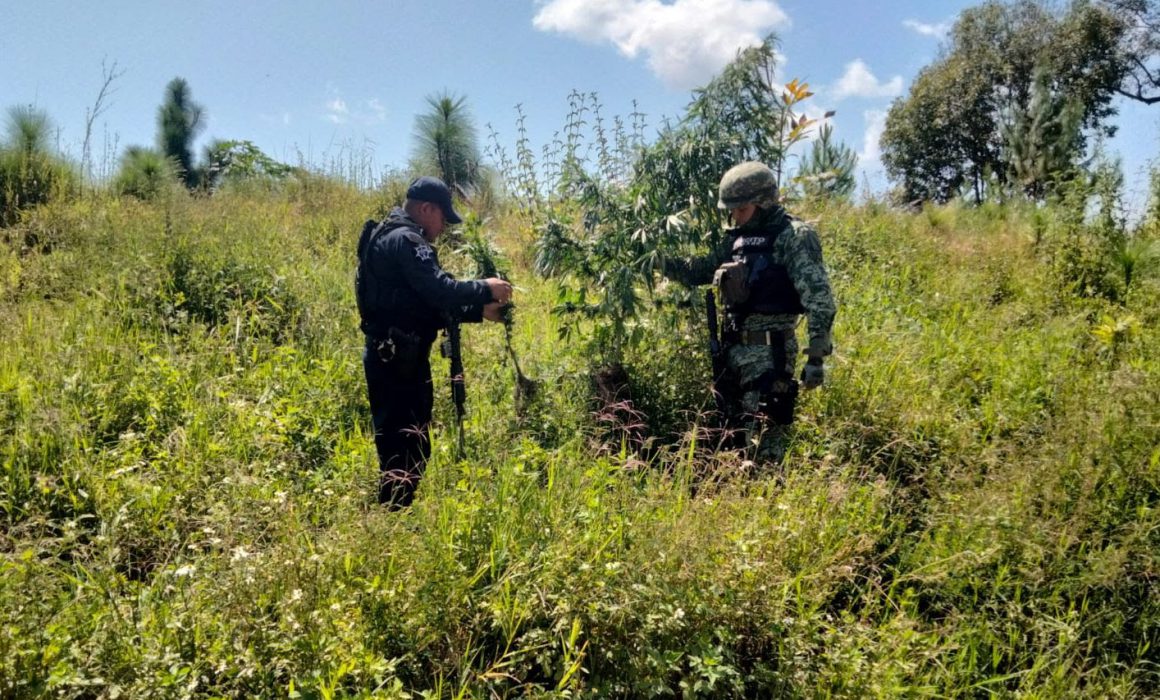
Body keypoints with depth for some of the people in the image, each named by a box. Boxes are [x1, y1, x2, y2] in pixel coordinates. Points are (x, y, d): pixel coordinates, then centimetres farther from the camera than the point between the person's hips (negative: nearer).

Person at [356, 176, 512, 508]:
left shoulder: (390, 238, 20)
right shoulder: (405, 240, -13)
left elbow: (430, 304, 20)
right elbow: (441, 291, -24)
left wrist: (480, 311, 14)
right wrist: (485, 290, -9)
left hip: (391, 357, 11)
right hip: (398, 360, -11)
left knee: (401, 445, 16)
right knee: (405, 447, -6)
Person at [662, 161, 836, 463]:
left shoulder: (793, 237, -10)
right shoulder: (737, 237, 13)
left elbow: (819, 299, -15)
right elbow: (701, 270, 23)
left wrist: (817, 356, -20)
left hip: (769, 349, -8)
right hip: (735, 346, 8)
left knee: (764, 435, -7)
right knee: (735, 427, 16)